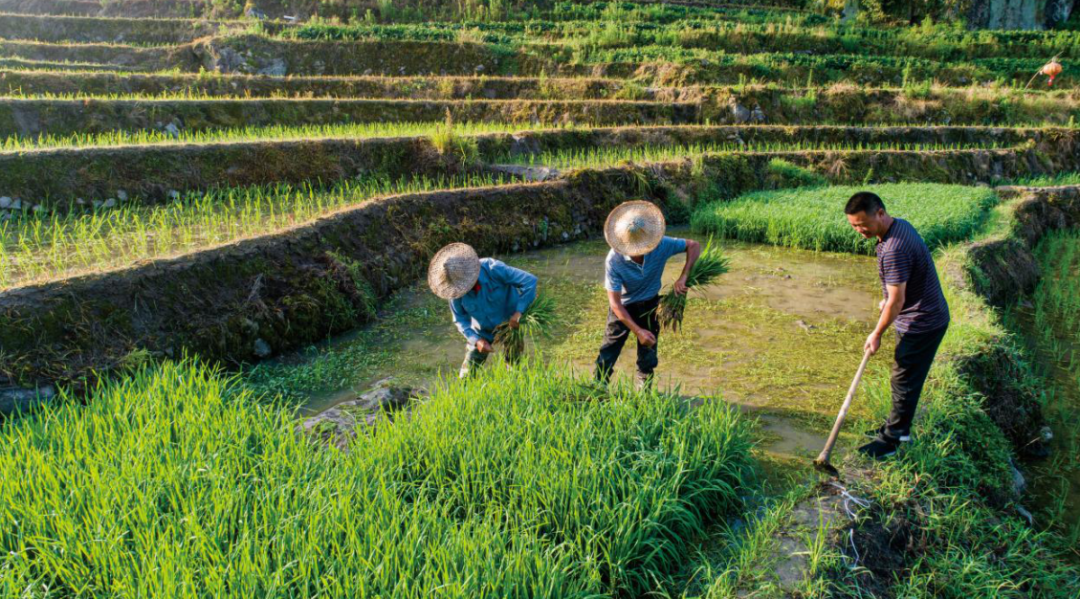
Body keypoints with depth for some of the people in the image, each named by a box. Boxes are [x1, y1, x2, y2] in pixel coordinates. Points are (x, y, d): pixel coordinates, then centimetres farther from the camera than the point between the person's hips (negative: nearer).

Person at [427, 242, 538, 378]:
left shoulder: (493, 269, -33)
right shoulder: (456, 291, -22)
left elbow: (530, 281, -31)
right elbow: (460, 320, -7)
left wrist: (519, 311, -33)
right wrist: (476, 340, -22)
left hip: (510, 322, -2)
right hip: (482, 331, 2)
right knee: (467, 373, 4)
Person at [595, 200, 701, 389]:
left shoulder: (661, 246, -28)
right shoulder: (614, 260, -33)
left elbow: (694, 245, -12)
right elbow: (615, 303, -28)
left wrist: (683, 277, -25)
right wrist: (638, 331, -32)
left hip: (650, 305, 3)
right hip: (623, 307, -2)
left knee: (648, 355, 16)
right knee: (608, 354, 2)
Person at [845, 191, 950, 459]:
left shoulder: (894, 249, -32)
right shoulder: (900, 225, 1)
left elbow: (897, 300, -25)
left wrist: (877, 334, -14)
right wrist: (888, 300, 22)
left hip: (922, 323, -10)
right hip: (925, 317, 10)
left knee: (904, 381, 2)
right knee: (905, 377, 21)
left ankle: (890, 440, 14)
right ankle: (899, 428, 36)